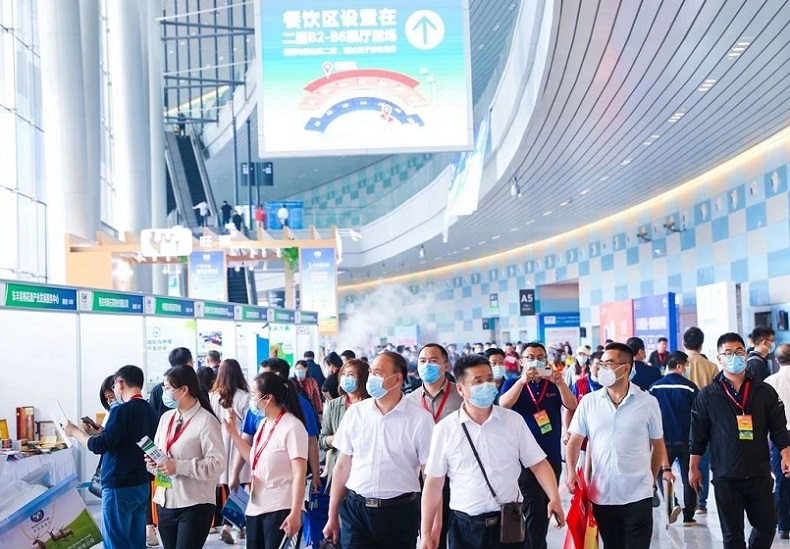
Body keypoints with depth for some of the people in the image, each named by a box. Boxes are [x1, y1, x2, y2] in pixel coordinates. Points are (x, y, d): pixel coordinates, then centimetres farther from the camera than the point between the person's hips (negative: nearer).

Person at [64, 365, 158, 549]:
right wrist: (102, 432, 20)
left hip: (119, 487, -8)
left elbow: (101, 446, -19)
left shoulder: (122, 410, -16)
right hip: (142, 485, 8)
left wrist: (75, 431, -6)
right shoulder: (149, 410, 8)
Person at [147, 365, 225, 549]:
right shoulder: (166, 418, 11)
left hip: (194, 506, -7)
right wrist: (153, 462, -6)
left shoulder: (206, 421, -11)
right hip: (165, 503, 7)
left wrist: (179, 466, -22)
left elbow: (217, 463, -17)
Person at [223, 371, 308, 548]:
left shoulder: (292, 426, -13)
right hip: (255, 508, 8)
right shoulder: (263, 424, 11)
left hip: (280, 509, -8)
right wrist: (233, 432, 18)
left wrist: (295, 514, -21)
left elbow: (299, 474, -16)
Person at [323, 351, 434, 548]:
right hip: (355, 510, 2)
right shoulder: (355, 412, 3)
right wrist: (333, 517, 9)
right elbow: (342, 466, 9)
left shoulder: (420, 419, -6)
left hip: (399, 512, -2)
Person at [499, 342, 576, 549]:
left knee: (545, 510, 15)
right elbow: (503, 404, -19)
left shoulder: (554, 384, 8)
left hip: (552, 457, 4)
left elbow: (572, 406, -8)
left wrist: (560, 382, -25)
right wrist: (523, 380, -31)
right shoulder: (513, 383, 1)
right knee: (534, 511, -13)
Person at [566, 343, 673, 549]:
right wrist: (571, 472, -12)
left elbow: (658, 445, 8)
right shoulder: (588, 401, 1)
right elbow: (574, 441, 3)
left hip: (638, 495, -2)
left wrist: (652, 479, 11)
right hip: (602, 496, 2)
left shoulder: (648, 402, -3)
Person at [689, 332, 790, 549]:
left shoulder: (765, 392, 4)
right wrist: (694, 468, 3)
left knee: (767, 525, 8)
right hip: (725, 476, -1)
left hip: (759, 474, 2)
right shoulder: (708, 395, -1)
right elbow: (698, 435, 3)